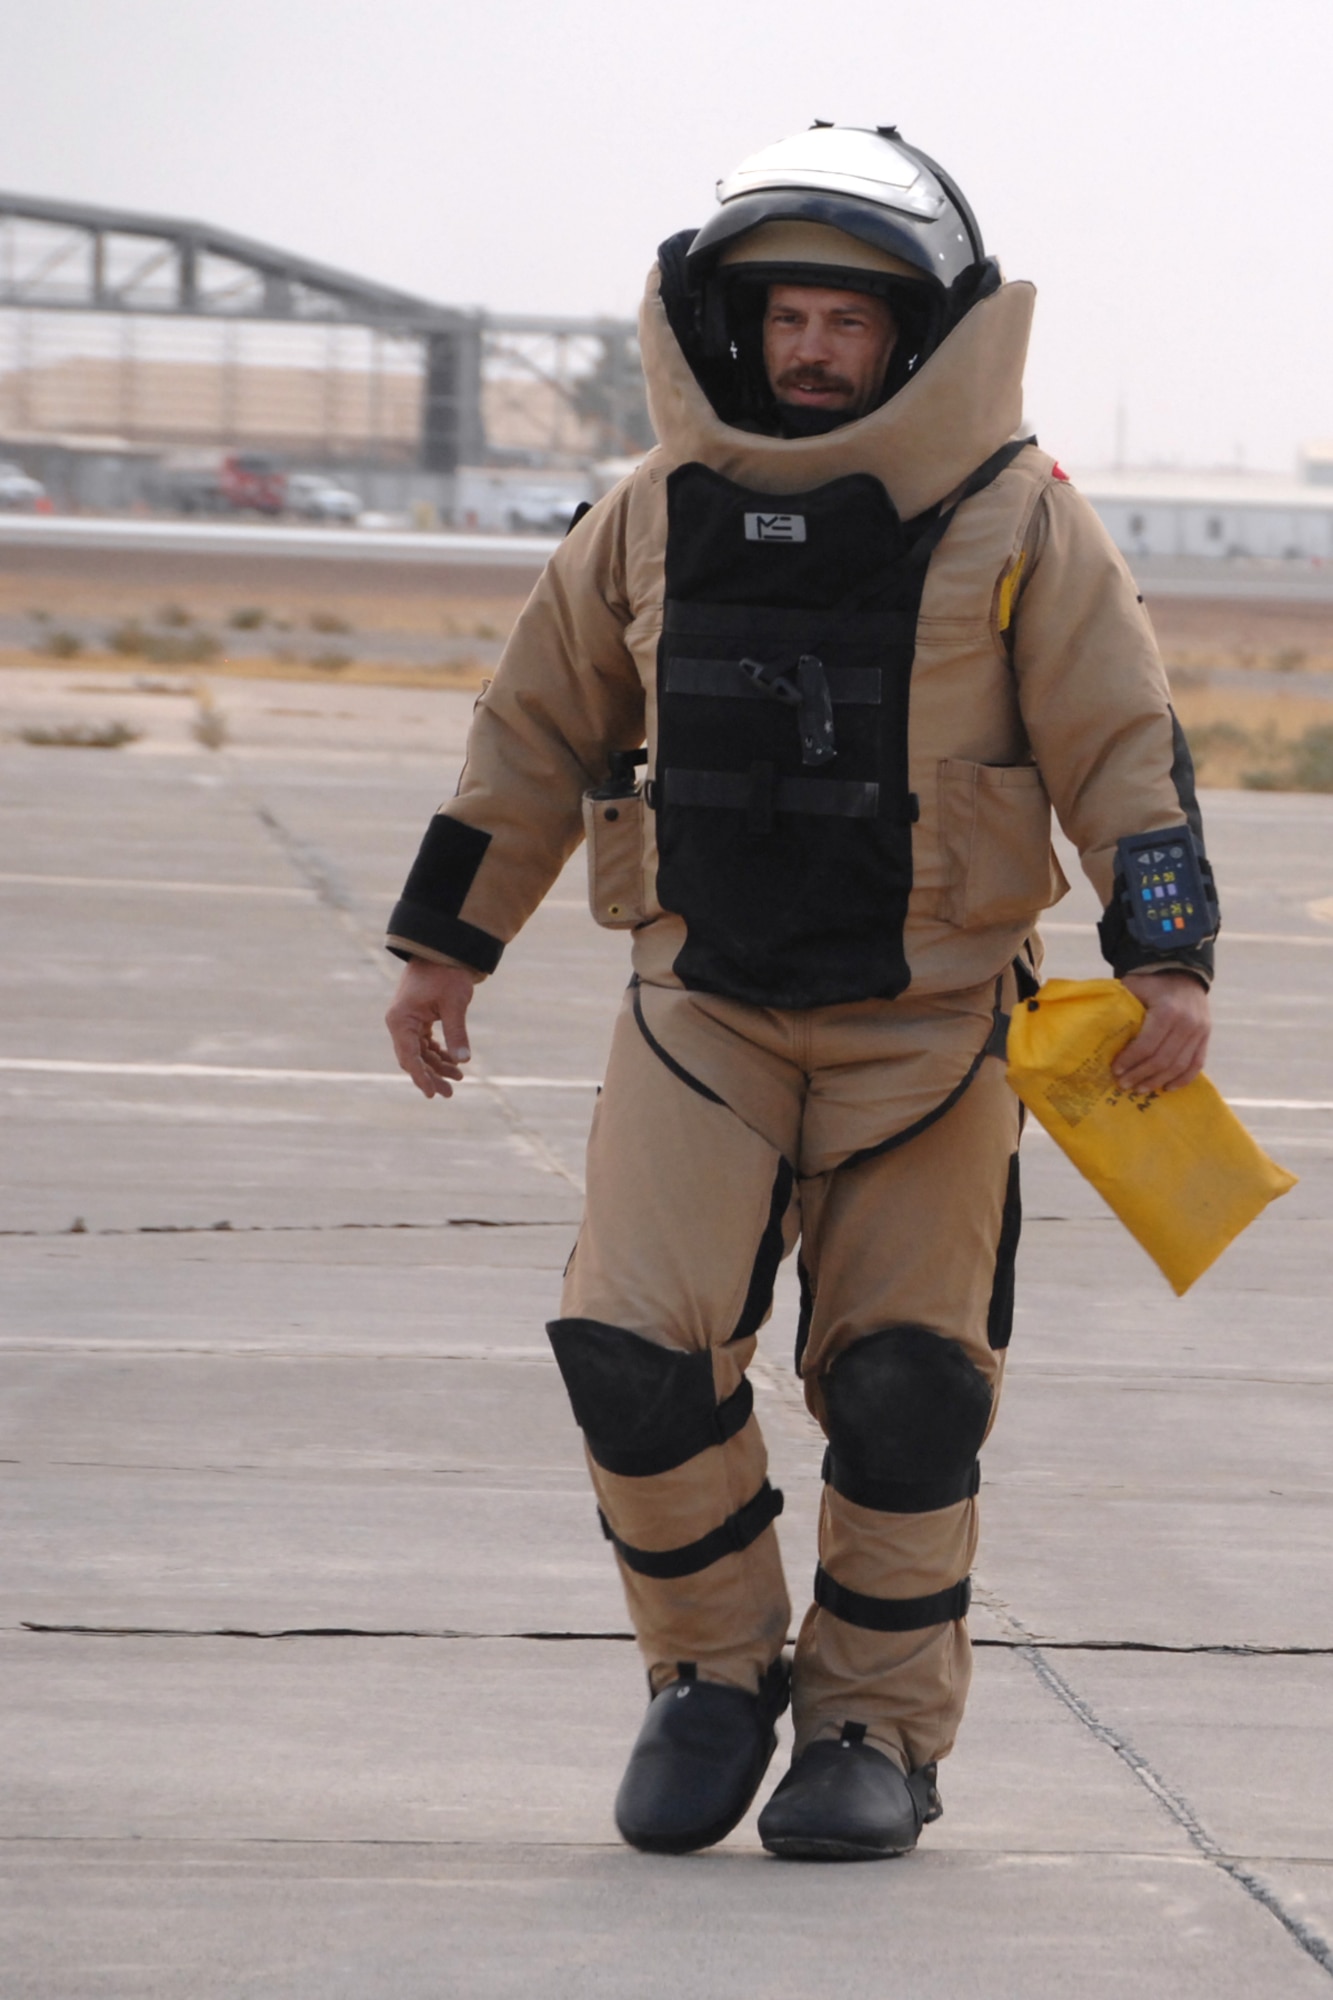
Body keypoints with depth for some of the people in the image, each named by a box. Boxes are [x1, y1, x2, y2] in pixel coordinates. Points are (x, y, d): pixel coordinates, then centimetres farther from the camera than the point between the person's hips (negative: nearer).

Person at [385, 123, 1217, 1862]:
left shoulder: (1017, 520, -3)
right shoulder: (655, 518, 6)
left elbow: (1126, 750, -2)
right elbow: (536, 734, 16)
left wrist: (1169, 964, -11)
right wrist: (444, 941, 18)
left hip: (929, 1019, -2)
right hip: (704, 1010, 2)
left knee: (905, 1385, 1)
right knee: (634, 1354, -10)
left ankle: (877, 1731, 15)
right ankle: (711, 1678, 9)